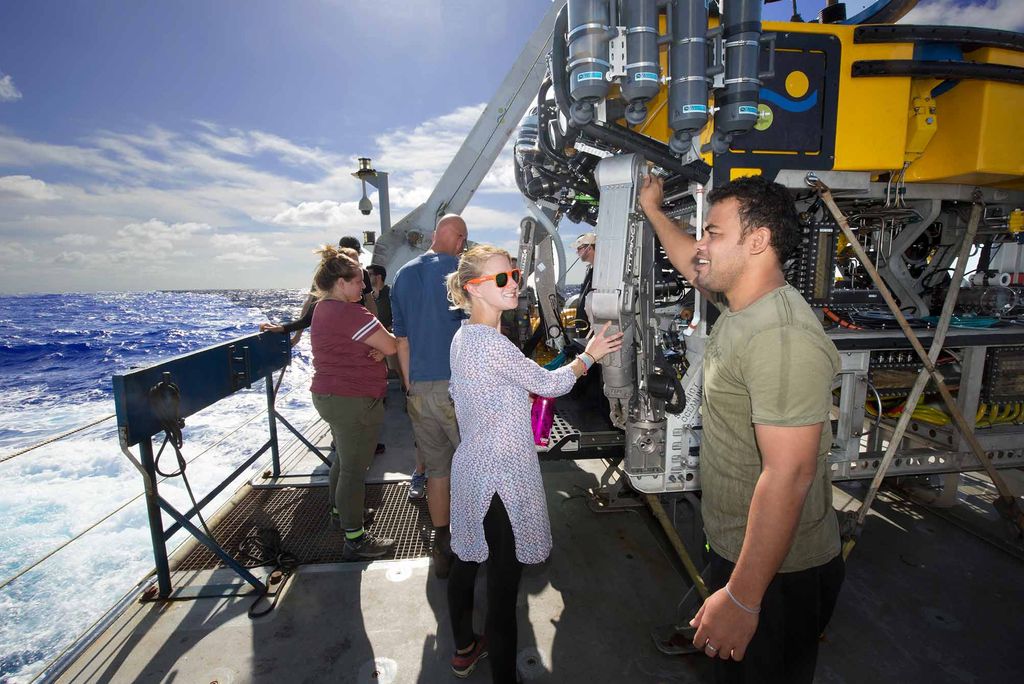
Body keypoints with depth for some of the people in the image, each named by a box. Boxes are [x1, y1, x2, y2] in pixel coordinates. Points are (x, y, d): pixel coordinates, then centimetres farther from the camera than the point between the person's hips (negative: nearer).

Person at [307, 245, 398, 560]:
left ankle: (339, 507, 47)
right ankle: (354, 540, 10)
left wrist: (375, 348, -9)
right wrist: (382, 345, 2)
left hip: (329, 395, 11)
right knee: (355, 468, -1)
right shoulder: (350, 312, -22)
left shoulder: (323, 307, 11)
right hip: (354, 401, -11)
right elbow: (391, 346, -21)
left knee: (344, 458, 27)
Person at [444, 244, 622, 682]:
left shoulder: (463, 337, 6)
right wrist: (590, 355, 1)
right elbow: (550, 384, -14)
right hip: (501, 479, -10)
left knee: (467, 561, 23)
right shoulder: (491, 343, -23)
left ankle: (464, 649, 44)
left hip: (472, 466, 10)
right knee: (503, 584, 2)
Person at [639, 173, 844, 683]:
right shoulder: (742, 304, 1)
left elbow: (788, 476, -33)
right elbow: (691, 264, 22)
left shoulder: (782, 337, -30)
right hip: (733, 546, 9)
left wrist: (742, 599, -28)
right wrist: (652, 209, 31)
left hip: (777, 570, -9)